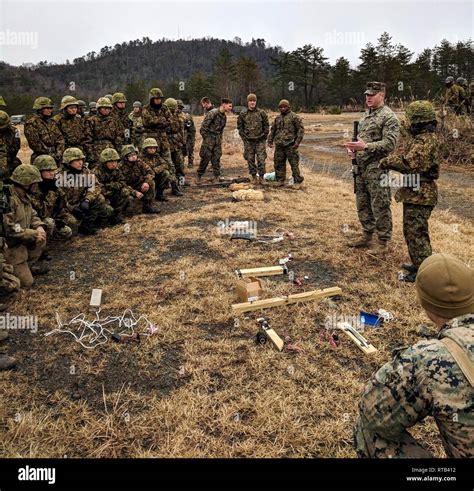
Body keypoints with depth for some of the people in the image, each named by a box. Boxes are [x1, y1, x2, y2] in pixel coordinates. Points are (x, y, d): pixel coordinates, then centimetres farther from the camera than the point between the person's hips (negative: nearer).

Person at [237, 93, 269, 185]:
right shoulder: (243, 114, 3)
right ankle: (253, 176, 17)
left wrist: (264, 136, 1)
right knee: (250, 159, 6)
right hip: (248, 141, 1)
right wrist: (244, 137, 3)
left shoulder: (262, 113, 1)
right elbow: (240, 127, 10)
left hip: (260, 140, -1)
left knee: (261, 159, -5)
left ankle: (261, 177, 6)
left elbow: (266, 125, 7)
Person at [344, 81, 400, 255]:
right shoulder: (366, 115, 16)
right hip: (361, 167, 9)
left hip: (377, 168, -9)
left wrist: (365, 146, -26)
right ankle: (367, 236, 29)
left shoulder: (389, 117, -10)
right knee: (362, 204, 15)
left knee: (380, 206, -1)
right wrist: (353, 148, 4)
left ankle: (383, 242, 9)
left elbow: (389, 144, -19)